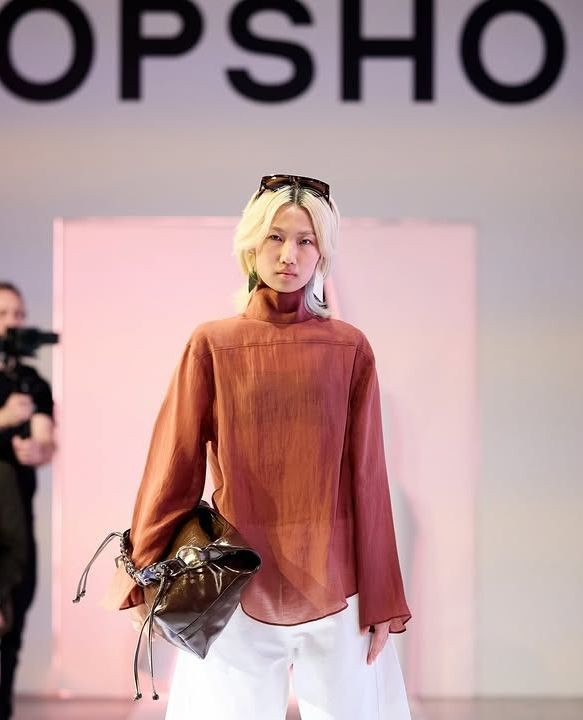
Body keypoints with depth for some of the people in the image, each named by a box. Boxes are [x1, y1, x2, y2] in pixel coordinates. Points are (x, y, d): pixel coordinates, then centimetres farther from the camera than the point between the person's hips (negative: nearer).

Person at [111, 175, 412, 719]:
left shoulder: (350, 349, 2)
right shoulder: (213, 345, 0)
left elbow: (366, 478, 0)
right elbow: (174, 468, 1)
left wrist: (381, 602, 0)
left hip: (335, 577, 1)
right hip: (239, 580, 0)